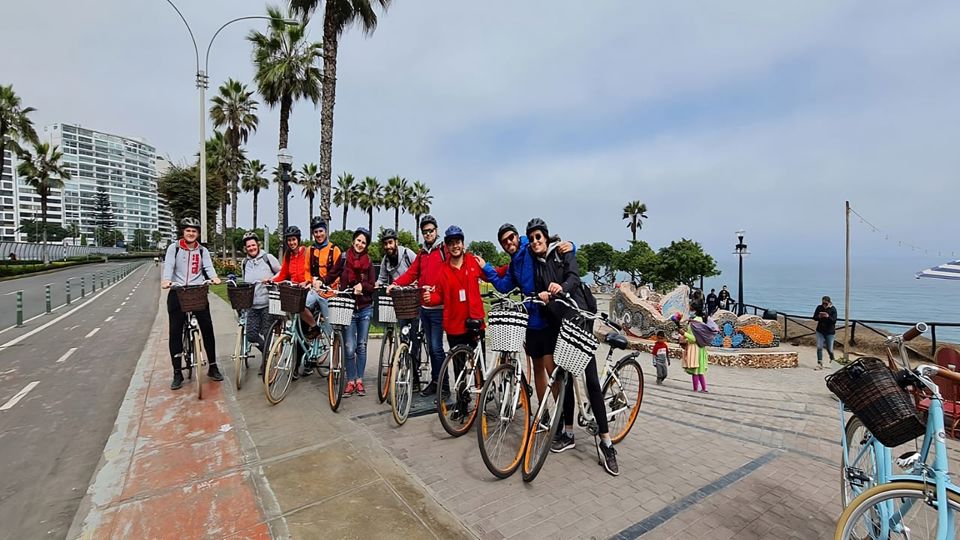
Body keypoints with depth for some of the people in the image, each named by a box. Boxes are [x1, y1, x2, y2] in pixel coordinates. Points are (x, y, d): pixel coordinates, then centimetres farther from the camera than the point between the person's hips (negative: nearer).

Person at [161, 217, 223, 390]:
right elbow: (168, 266, -9)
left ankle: (212, 367, 13)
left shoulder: (202, 250, 11)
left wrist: (214, 277, -27)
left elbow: (208, 267, -4)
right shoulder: (174, 248, 5)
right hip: (177, 294, -1)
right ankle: (177, 373, 12)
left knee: (207, 329, 1)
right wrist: (166, 280, -30)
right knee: (175, 332, 2)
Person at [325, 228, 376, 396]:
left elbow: (372, 286, -1)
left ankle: (359, 380, 20)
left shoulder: (368, 262, 2)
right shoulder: (344, 258, 2)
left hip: (365, 308, 1)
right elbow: (332, 275, 2)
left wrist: (362, 285, -20)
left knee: (361, 346, 8)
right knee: (350, 347, -5)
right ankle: (350, 381, 10)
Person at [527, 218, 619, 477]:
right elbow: (537, 292, 5)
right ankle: (568, 432, 22)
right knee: (564, 378, 9)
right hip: (556, 323, 4)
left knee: (591, 379, -6)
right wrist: (541, 295, -20)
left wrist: (562, 287, -37)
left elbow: (574, 276, -14)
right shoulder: (534, 265, 13)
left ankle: (606, 441, 0)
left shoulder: (563, 253, 3)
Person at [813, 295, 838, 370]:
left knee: (829, 348, 7)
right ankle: (820, 364, 0)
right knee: (819, 347, -4)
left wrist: (828, 316, -31)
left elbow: (834, 321, -14)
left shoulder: (833, 309, -9)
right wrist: (819, 317, -19)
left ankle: (832, 359, 38)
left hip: (830, 332, -2)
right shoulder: (819, 308, -2)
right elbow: (814, 317, 2)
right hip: (820, 331, 2)